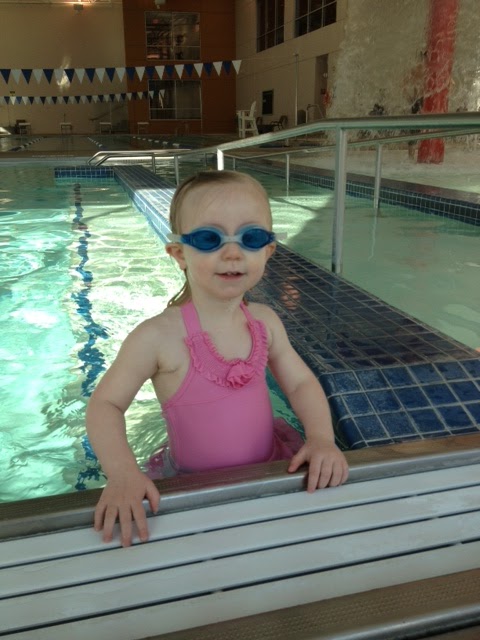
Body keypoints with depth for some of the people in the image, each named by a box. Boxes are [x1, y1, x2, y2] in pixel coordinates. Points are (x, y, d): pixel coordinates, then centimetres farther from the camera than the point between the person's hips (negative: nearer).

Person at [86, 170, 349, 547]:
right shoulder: (159, 336, -22)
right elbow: (105, 404, -14)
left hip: (270, 467, 4)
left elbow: (300, 383, 2)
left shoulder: (264, 321, -5)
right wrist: (122, 472, -30)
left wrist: (322, 438, -16)